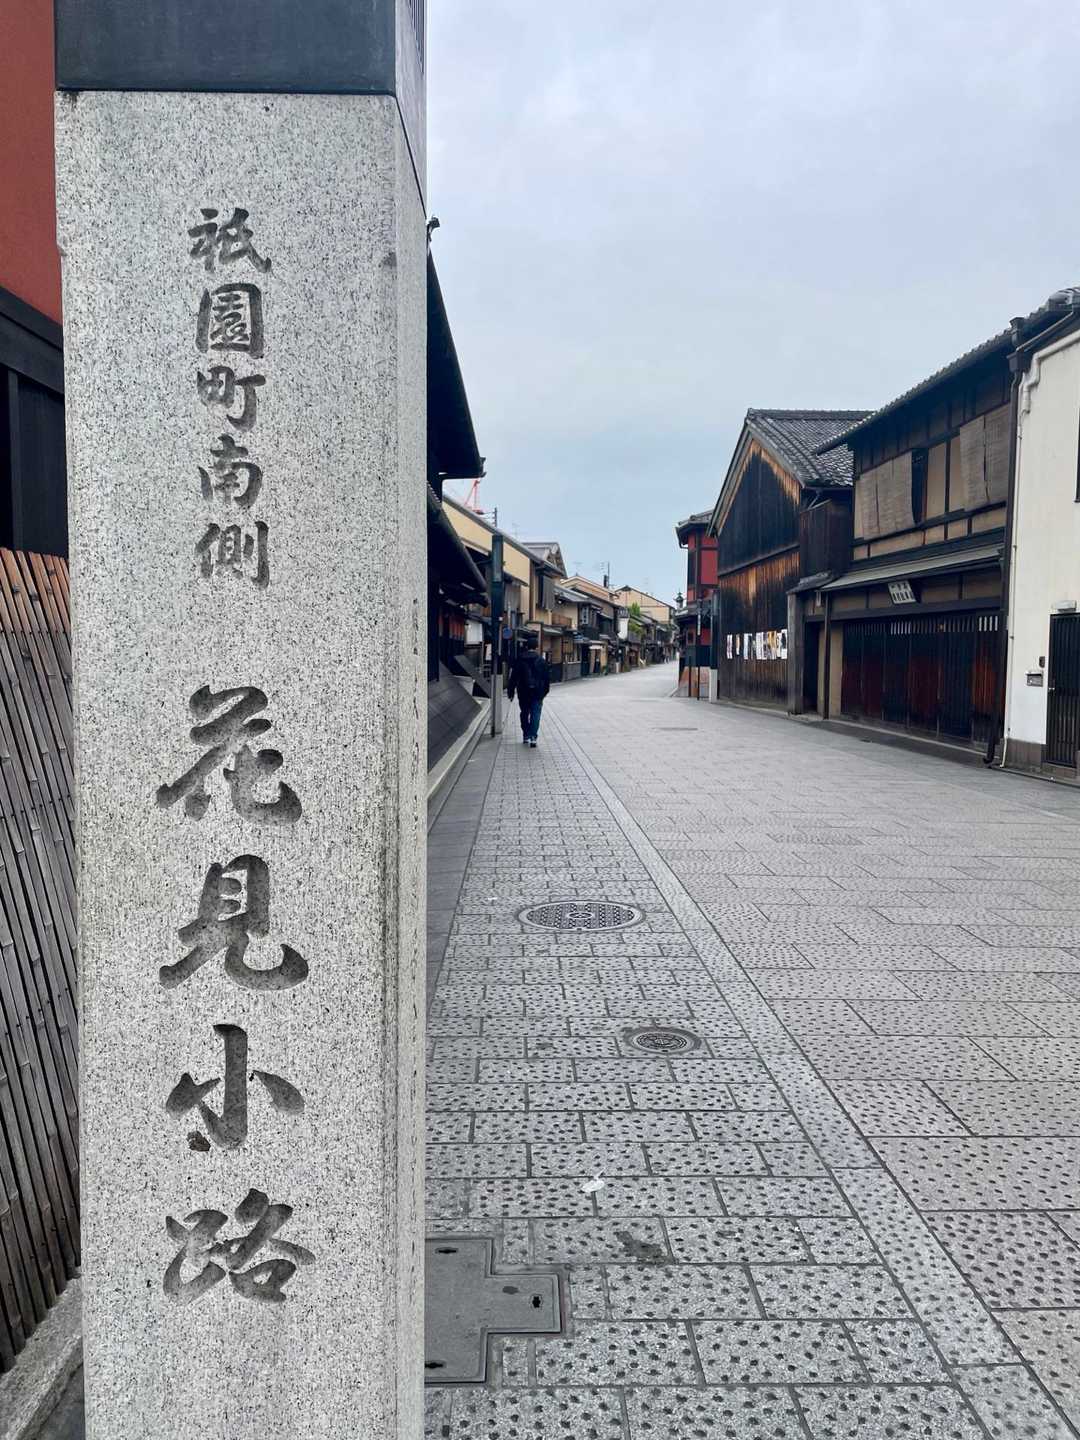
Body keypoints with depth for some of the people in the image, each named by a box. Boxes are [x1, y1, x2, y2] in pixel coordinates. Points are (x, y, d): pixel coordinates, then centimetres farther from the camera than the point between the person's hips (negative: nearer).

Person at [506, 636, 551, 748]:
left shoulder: (519, 660, 0)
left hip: (523, 693, 1)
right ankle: (533, 737, -14)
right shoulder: (541, 660, -1)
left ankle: (526, 736, 19)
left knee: (524, 714, 15)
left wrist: (510, 691, 6)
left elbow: (513, 677, 1)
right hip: (537, 693, -1)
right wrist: (545, 690, 14)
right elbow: (547, 677, 4)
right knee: (535, 714, -2)